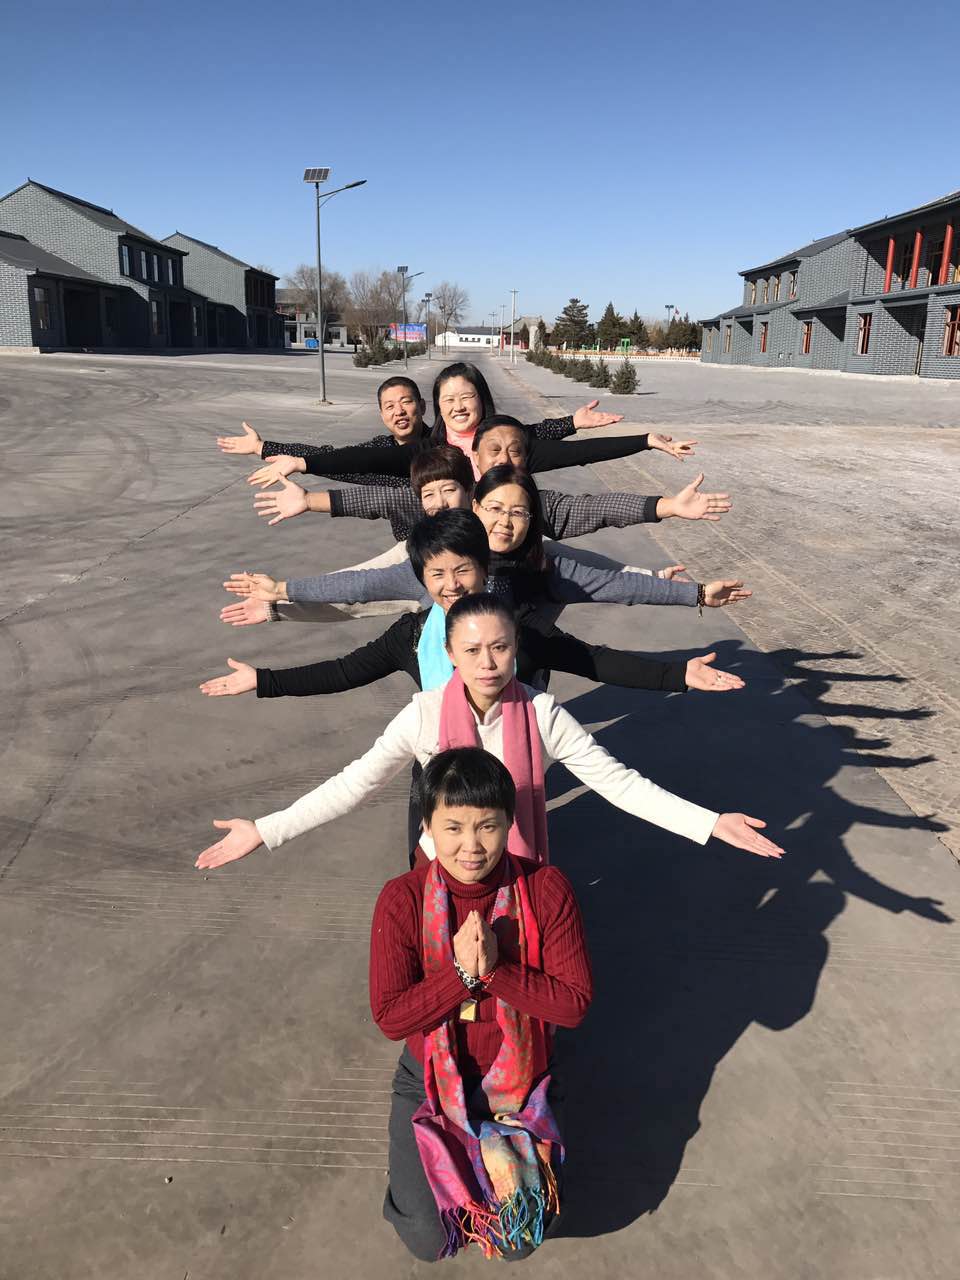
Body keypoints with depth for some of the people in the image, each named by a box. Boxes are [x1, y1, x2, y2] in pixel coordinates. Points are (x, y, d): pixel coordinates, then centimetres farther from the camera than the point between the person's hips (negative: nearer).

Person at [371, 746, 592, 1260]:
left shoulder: (546, 888, -18)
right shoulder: (402, 899, -18)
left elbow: (575, 1002, -17)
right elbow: (389, 1017, -17)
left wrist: (494, 969, -29)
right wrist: (462, 972, -29)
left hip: (520, 1080, 0)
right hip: (431, 1078, 0)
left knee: (522, 1240, -3)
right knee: (426, 1239, -5)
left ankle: (495, 1144, 26)